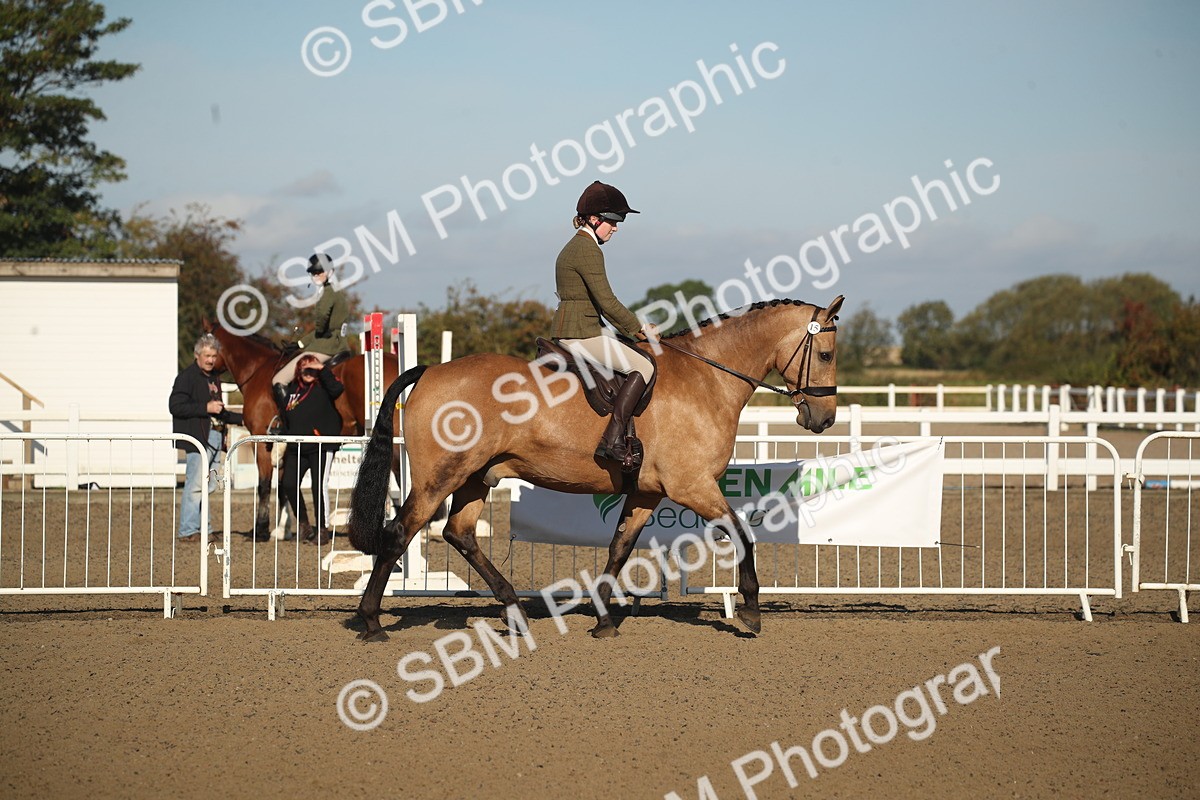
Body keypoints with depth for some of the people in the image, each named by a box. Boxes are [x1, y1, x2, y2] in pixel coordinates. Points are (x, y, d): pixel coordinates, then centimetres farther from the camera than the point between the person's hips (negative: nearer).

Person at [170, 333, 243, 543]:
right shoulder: (187, 377, -6)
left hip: (214, 438, 9)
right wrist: (206, 408, -20)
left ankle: (203, 528, 15)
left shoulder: (214, 378, 21)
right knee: (196, 484, -10)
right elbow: (176, 406, -16)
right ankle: (188, 531, -8)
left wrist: (243, 419, 22)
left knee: (209, 485, 10)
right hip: (197, 437, -9)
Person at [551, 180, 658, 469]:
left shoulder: (573, 248, 19)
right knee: (643, 367, -14)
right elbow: (607, 302, -19)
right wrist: (639, 328, -7)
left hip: (566, 332, 11)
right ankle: (613, 440, -22)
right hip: (582, 335, -11)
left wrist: (631, 326, 14)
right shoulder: (589, 251, -14)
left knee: (634, 363, 22)